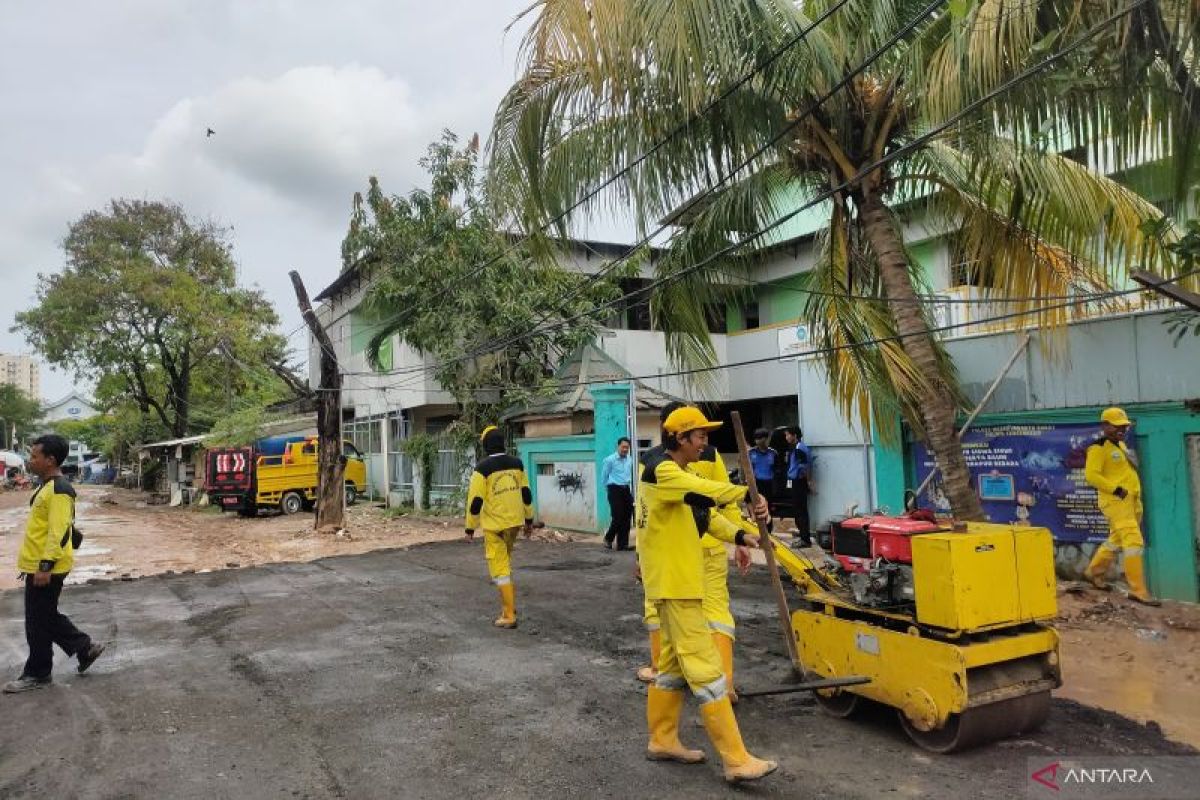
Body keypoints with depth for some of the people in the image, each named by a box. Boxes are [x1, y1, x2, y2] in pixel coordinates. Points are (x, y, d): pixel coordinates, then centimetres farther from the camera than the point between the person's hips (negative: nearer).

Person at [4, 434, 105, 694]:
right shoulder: (48, 486, 13)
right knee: (46, 617, 18)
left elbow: (59, 532, -25)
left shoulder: (59, 490, -20)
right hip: (38, 566, 10)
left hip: (47, 569, -10)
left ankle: (37, 674, 15)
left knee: (39, 622, 2)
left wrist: (45, 566, -25)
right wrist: (31, 563, 24)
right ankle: (85, 647, 26)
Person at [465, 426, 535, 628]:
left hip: (495, 525, -6)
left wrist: (470, 528, -3)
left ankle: (509, 616, 1)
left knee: (499, 568, 1)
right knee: (505, 562, 25)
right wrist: (529, 519, 17)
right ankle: (509, 605, 28)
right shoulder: (517, 463, 2)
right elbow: (526, 493, 7)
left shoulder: (483, 468, -14)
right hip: (515, 522, 6)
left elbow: (475, 500, -13)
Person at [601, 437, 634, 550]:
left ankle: (623, 544, 10)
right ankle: (608, 539, 12)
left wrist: (632, 491, 15)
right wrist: (609, 490, 8)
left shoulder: (630, 460, 11)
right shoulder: (610, 460, -4)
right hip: (615, 490, -5)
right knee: (618, 517, -9)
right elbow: (603, 478, 2)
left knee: (627, 518, 3)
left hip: (627, 490, 5)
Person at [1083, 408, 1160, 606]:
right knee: (1134, 542, -14)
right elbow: (1091, 475, -19)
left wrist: (1136, 497, 19)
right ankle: (1138, 590, -13)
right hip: (1115, 500, -10)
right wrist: (1116, 490, -22)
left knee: (1117, 540, 18)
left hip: (1131, 500, 10)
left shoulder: (1121, 445, 18)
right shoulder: (1099, 448, -11)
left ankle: (1094, 572, 34)